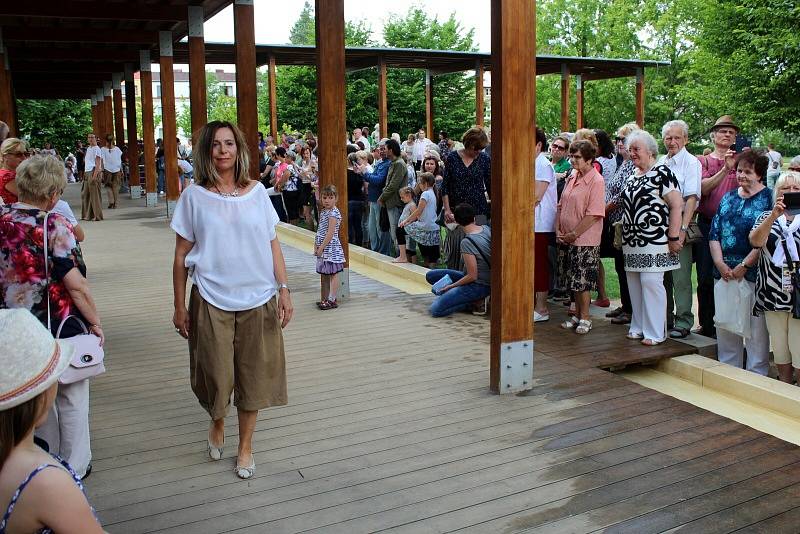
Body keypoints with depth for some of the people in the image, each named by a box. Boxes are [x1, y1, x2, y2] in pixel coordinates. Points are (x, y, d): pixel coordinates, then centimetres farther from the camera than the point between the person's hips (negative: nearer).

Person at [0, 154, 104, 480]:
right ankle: (74, 468, 26)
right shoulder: (54, 226, -20)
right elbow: (75, 284, -21)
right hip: (60, 328, -6)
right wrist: (96, 322, -10)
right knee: (71, 399, 13)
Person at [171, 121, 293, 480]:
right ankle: (217, 425, 38)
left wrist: (284, 290, 2)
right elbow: (181, 255, 1)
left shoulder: (257, 191, 3)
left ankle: (246, 446, 27)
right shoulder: (194, 196, -2)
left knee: (254, 374, 8)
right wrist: (179, 307, 1)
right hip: (211, 301, -1)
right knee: (216, 375, 4)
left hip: (257, 299, 2)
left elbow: (273, 245, 7)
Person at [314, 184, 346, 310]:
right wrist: (316, 246, 5)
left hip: (331, 247, -9)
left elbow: (330, 233, -20)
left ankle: (332, 300, 1)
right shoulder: (323, 212, 12)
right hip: (323, 248, 9)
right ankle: (324, 299, 23)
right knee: (324, 274, 14)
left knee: (333, 273, -2)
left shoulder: (333, 213, -15)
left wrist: (321, 247, -19)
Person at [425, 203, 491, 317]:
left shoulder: (467, 242, -26)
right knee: (430, 275, 11)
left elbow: (472, 276, -22)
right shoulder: (486, 229, -4)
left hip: (479, 286, -9)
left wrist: (451, 286, -9)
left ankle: (471, 303, -6)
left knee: (435, 310, -19)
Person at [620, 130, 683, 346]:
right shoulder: (632, 177, 15)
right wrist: (624, 235, 15)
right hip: (632, 241, 8)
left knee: (651, 282, -7)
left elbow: (677, 205, -13)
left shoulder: (662, 173, -8)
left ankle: (655, 332, 2)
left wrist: (673, 237, -16)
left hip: (654, 240, -8)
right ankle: (638, 327, 22)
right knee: (634, 283, 10)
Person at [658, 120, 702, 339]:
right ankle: (665, 317, 23)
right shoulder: (660, 162, 14)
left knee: (681, 277, -6)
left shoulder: (691, 162, -5)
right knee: (662, 275, 12)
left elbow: (691, 198, -13)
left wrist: (683, 228, -21)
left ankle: (683, 322, 1)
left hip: (679, 225, -6)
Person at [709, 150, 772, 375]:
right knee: (724, 324, 10)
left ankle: (757, 374, 11)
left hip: (753, 274, -5)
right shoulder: (728, 198, 14)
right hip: (724, 274, 5)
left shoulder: (769, 199, -1)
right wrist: (721, 265, -5)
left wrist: (743, 267, -14)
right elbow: (714, 234, 9)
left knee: (756, 327, -1)